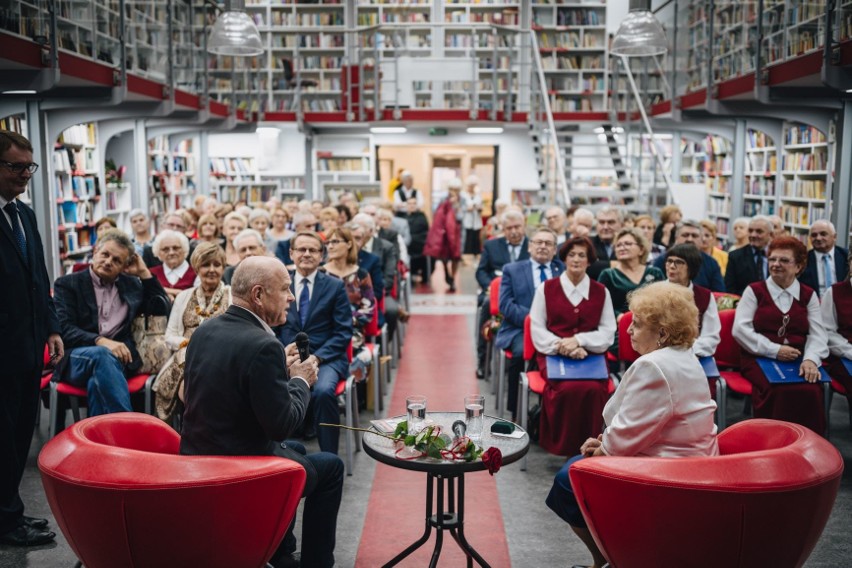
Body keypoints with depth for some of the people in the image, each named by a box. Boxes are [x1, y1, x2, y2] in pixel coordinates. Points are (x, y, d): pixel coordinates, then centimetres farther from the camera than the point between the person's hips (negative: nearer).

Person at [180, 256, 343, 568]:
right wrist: (300, 381, -5)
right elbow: (282, 424, -21)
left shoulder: (204, 331, 1)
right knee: (330, 467, 15)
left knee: (295, 449, 31)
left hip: (198, 458, 8)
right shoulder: (263, 346, -25)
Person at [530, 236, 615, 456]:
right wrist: (562, 346, -12)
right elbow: (537, 330, 5)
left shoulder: (601, 292, 14)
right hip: (554, 355, -1)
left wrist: (578, 341, -11)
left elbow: (608, 333, 7)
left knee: (594, 388, -32)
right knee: (568, 387, -33)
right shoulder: (546, 289, 11)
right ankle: (561, 447, -14)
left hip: (591, 355, 1)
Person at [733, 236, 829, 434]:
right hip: (760, 359, -2)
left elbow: (817, 334, 4)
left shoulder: (808, 295, 15)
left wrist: (811, 359, -17)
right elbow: (740, 329, -2)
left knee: (811, 392, -30)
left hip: (797, 362, 2)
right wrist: (774, 350, -12)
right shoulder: (754, 291, 9)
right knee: (783, 392, -33)